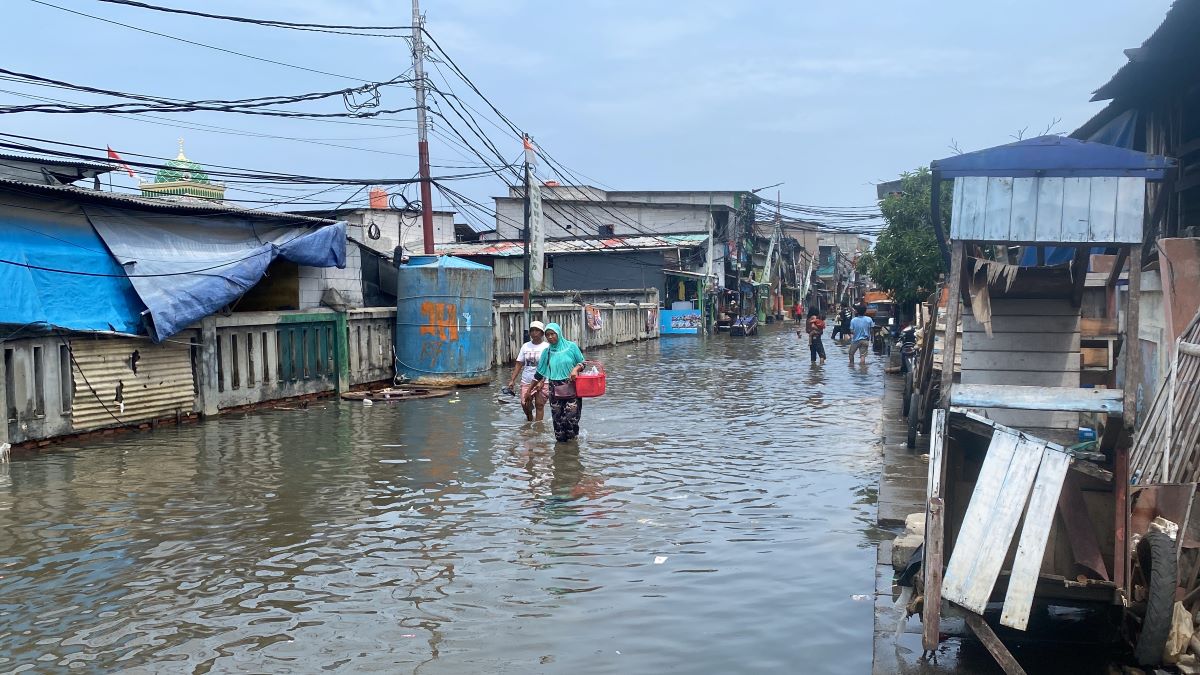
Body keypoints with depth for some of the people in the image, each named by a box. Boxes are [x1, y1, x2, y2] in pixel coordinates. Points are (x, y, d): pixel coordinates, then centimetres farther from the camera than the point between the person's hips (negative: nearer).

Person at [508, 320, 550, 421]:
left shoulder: (547, 346, -3)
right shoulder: (525, 346, 9)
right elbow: (519, 364, 10)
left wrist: (541, 382, -20)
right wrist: (512, 380, 2)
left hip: (542, 382, -3)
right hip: (526, 381, 4)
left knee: (539, 405, -2)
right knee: (525, 404, 1)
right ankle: (530, 420, 30)